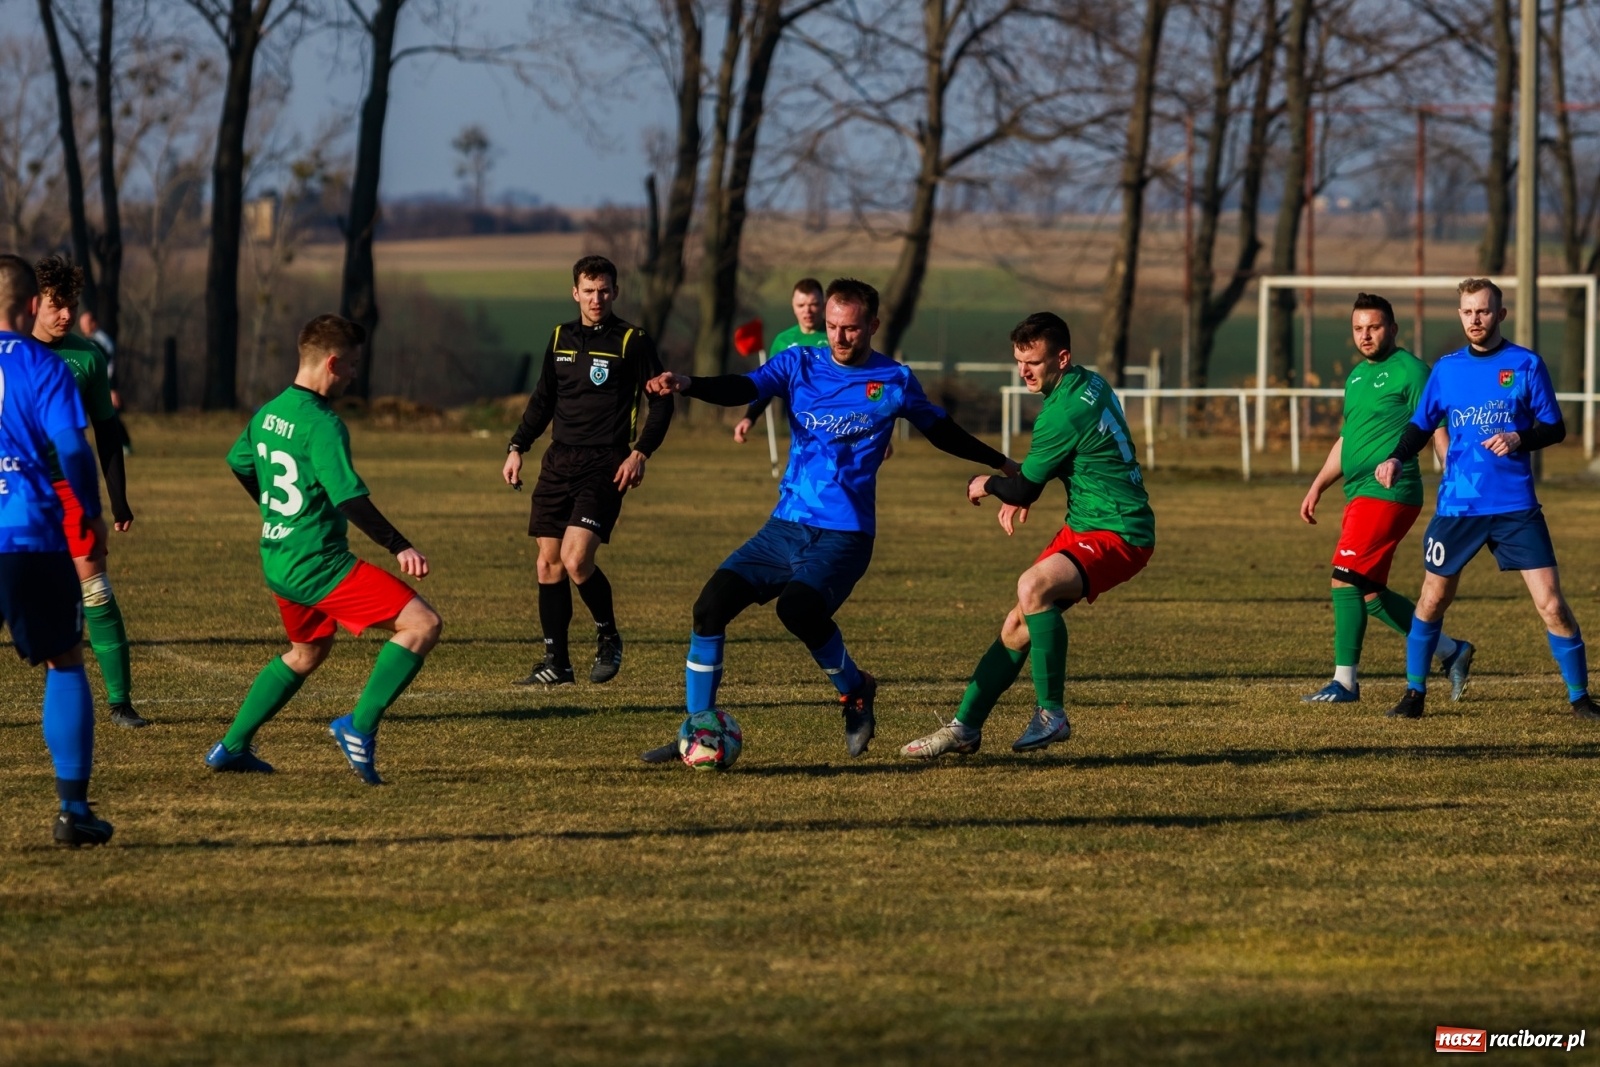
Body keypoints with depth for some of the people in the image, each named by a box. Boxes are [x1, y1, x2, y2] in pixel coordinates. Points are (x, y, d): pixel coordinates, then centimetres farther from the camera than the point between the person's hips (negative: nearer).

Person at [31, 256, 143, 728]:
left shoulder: (87, 356, 2)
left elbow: (106, 429, 8)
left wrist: (118, 499, 6)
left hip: (69, 488, 1)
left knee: (95, 590, -6)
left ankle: (120, 701, -2)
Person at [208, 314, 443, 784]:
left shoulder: (268, 413, 8)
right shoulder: (322, 424, -19)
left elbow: (239, 465, 26)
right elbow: (349, 497, -26)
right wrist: (400, 547, -27)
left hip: (279, 561, 9)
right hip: (320, 565, -9)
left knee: (307, 652, 31)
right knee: (423, 624, -12)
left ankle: (231, 748, 34)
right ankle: (359, 727, -14)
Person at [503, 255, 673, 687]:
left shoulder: (633, 342, -3)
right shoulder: (561, 338, 13)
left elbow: (661, 402, -2)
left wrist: (641, 452, -13)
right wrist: (517, 447, 13)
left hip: (605, 465, -6)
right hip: (559, 460, 6)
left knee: (576, 561, -18)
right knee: (549, 563, 3)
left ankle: (608, 636, 6)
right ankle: (556, 663, 10)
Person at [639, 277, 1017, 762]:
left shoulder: (895, 381, 2)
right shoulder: (800, 364, 5)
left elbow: (941, 431, 18)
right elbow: (745, 388, -13)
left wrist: (1003, 464, 25)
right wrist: (686, 385, -32)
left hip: (844, 535, -3)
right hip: (786, 527, 3)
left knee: (798, 607, -31)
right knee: (711, 605, -12)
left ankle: (854, 688, -2)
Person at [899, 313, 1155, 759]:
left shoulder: (1062, 412, -21)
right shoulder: (1091, 384, 8)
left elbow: (1024, 490, -13)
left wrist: (985, 485, 9)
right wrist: (1018, 493, 15)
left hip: (1117, 535, -10)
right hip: (1084, 527, 10)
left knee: (1033, 587, -33)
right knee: (1016, 628, 9)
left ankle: (1052, 715, -27)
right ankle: (966, 726, 16)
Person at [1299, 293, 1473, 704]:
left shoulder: (1408, 370, -6)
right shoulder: (1357, 376, 20)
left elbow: (1437, 431, -10)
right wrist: (1317, 487, 25)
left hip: (1388, 493, -9)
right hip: (1360, 495, 9)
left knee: (1346, 579, -13)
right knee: (1369, 593, 9)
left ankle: (1345, 681, -8)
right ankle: (1451, 652, 21)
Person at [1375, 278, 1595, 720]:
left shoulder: (1526, 365, -1)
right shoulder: (1446, 368, 8)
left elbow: (1555, 427, 1)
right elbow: (1422, 424, 14)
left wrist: (1519, 439, -19)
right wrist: (1396, 458, -5)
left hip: (1515, 506, -3)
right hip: (1456, 505, 3)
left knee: (1551, 604, -8)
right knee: (1432, 601, 7)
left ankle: (1580, 698, 3)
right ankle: (1414, 693, 22)